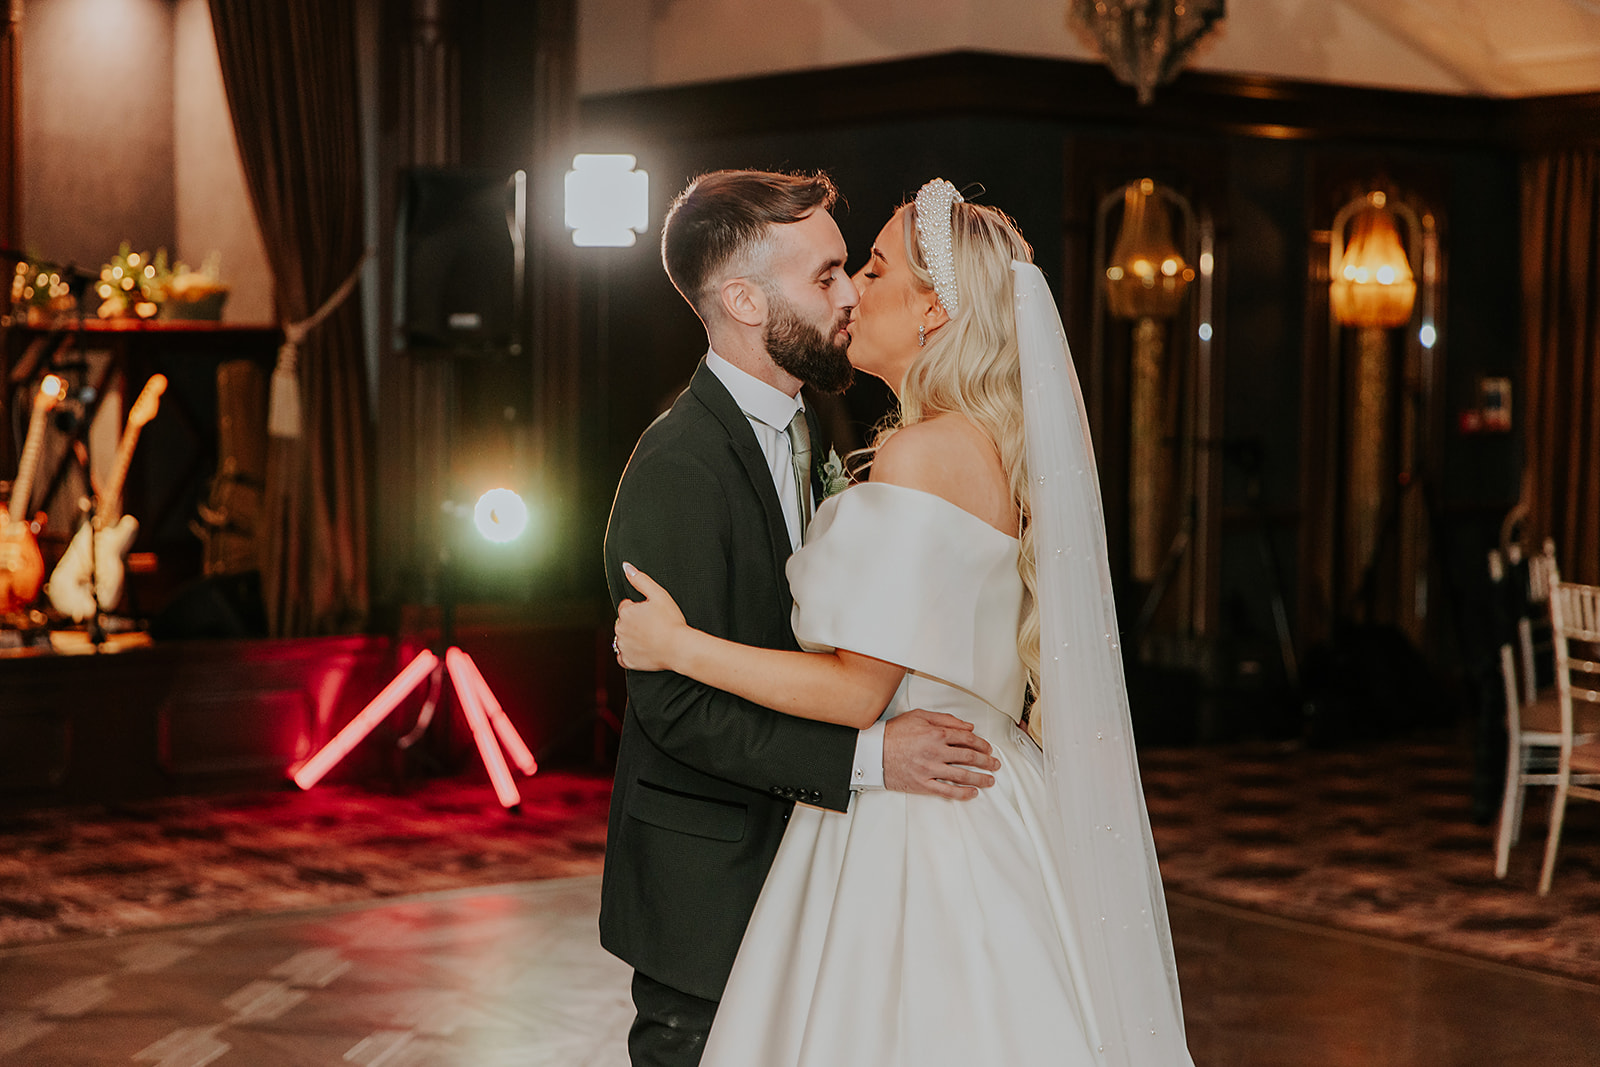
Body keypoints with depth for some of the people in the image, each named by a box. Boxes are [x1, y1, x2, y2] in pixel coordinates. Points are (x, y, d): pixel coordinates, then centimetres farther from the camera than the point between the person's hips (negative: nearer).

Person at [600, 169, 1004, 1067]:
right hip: (706, 891, -9)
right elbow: (679, 706, -25)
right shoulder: (677, 469, -21)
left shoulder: (800, 430, 9)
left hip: (784, 857, 9)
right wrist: (865, 755, -30)